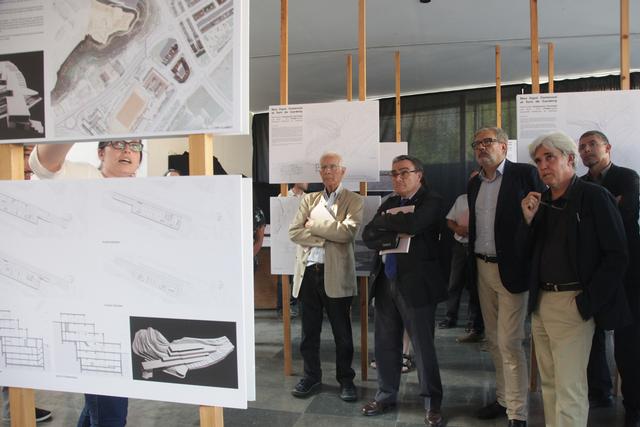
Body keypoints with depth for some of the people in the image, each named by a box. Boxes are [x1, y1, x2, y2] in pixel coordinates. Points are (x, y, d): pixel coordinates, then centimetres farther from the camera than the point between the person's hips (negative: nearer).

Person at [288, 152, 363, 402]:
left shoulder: (353, 201, 2)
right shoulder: (309, 199, 13)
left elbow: (347, 231, -16)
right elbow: (294, 232, 1)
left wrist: (314, 224, -8)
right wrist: (325, 239, -11)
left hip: (335, 275, -3)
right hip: (308, 272, 4)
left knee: (342, 332, 8)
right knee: (309, 331, 13)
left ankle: (346, 379, 24)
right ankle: (312, 377, 29)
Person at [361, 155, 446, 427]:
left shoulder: (431, 201, -3)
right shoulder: (388, 203, 15)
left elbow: (412, 224, -23)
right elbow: (368, 236, 4)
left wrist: (383, 220, -6)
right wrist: (397, 234, -12)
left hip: (416, 284, -6)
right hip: (385, 282, 6)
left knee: (423, 347, 3)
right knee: (385, 345, 14)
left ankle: (432, 403, 20)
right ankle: (386, 395, 31)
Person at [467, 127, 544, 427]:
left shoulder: (525, 174, -8)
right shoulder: (474, 184, 12)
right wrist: (472, 262, 11)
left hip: (511, 269, -7)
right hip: (482, 269, 7)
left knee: (509, 343, -6)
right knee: (493, 340, 16)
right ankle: (504, 398, 31)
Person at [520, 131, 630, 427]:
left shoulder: (595, 197, -7)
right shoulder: (539, 202, 11)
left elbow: (616, 255, -11)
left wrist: (587, 302, -14)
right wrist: (528, 219, -4)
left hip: (572, 303, -6)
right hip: (540, 302, 6)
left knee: (569, 390, -5)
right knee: (549, 384, 16)